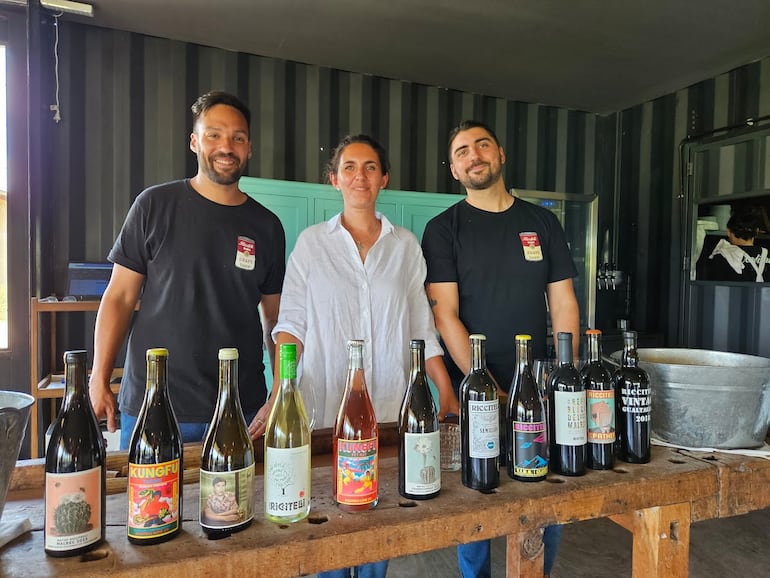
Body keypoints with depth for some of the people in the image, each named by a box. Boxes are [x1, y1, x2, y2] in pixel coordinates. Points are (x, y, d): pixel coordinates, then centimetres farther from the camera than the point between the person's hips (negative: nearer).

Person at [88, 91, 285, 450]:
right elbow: (120, 296, 1)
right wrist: (99, 382, -4)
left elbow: (275, 319, 8)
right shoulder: (155, 205, -1)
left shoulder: (266, 225, 4)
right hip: (150, 407, -1)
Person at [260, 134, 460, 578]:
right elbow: (291, 324, -1)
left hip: (391, 408, 1)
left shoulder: (406, 245, 6)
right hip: (327, 408, -1)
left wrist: (447, 392, 0)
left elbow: (422, 327, 6)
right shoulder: (312, 242, 2)